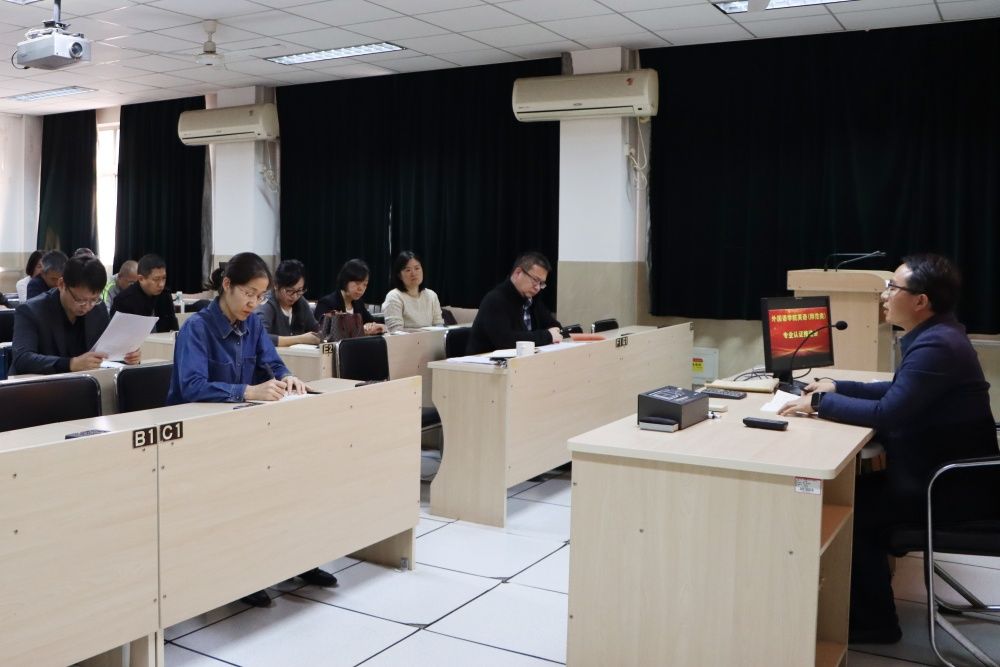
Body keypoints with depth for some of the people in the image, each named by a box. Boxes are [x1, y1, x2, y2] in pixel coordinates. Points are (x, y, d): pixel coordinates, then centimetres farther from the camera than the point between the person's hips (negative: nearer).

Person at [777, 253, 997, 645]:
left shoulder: (936, 347, -25)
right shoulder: (934, 335, 8)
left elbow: (886, 414, -29)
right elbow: (897, 392, 19)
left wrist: (821, 402, -17)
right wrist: (838, 387, 10)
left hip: (951, 488, -10)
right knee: (854, 490, 10)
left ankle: (873, 621, 8)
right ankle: (862, 601, 20)